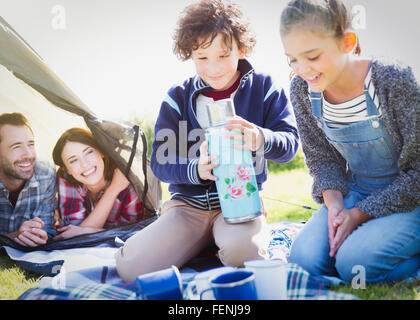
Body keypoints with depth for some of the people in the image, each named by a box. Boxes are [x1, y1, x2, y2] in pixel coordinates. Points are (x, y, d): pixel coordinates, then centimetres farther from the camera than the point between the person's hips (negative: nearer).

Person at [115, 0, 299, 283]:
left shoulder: (262, 88, 4)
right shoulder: (178, 98, 6)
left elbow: (290, 143, -5)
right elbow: (160, 162, 2)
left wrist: (261, 139, -30)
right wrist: (195, 169, -21)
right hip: (188, 204, 3)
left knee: (243, 252, -38)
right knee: (131, 265, -18)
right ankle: (206, 245, 6)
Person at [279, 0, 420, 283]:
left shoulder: (394, 81, -24)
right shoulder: (303, 89, -9)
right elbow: (321, 158, 4)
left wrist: (359, 214, -19)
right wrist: (334, 204, -14)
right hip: (355, 193, 5)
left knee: (355, 263, -27)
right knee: (304, 259, -16)